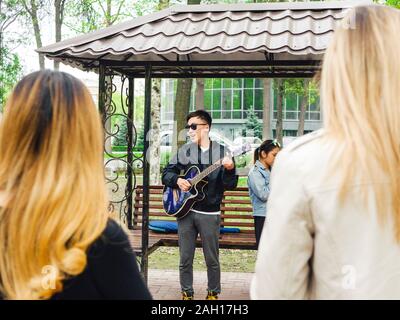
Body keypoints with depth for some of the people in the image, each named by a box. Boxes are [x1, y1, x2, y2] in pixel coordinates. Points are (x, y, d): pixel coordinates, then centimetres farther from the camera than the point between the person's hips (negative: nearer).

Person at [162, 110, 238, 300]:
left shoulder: (221, 152, -3)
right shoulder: (185, 151, 5)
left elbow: (230, 185, -6)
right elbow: (166, 173, 10)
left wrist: (229, 169, -26)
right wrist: (177, 180, -10)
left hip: (210, 214, -2)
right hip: (185, 210, 2)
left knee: (212, 259, 7)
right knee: (185, 259, 7)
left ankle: (213, 293, 24)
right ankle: (187, 293, 21)